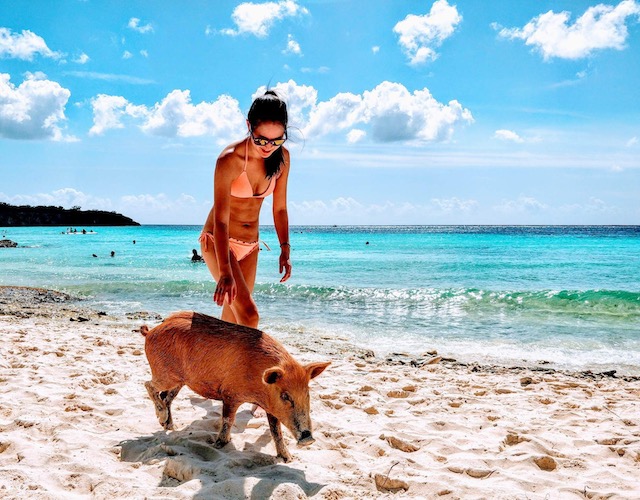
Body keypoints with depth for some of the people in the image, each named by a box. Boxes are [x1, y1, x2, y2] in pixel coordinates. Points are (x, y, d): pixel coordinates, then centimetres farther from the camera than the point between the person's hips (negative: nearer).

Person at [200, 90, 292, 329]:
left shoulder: (282, 158, -7)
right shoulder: (229, 160, -24)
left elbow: (280, 208, 4)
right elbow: (220, 220, -28)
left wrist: (285, 248, -7)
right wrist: (224, 272, -36)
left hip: (250, 245, 6)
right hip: (218, 242, -6)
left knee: (232, 318, 12)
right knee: (248, 314, -18)